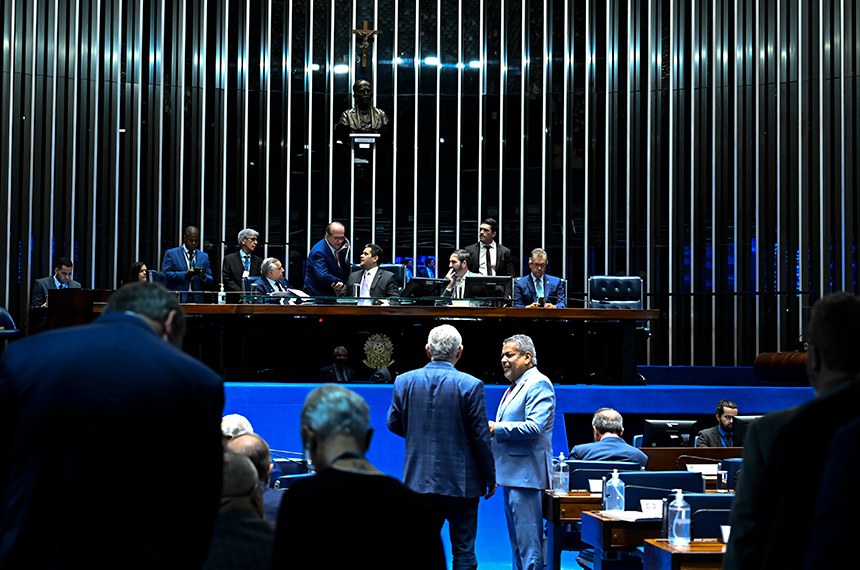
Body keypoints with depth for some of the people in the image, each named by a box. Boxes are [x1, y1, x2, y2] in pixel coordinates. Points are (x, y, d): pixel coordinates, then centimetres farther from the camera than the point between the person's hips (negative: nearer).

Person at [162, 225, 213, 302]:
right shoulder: (171, 254, 5)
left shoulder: (204, 256, 15)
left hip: (197, 299, 3)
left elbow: (210, 280, 13)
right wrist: (184, 275, -17)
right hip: (177, 299, -3)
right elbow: (165, 274, -5)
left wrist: (203, 276, -9)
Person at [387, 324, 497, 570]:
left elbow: (393, 423, 8)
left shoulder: (404, 381, -1)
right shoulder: (471, 385, -11)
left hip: (419, 479, 3)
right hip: (461, 482, -3)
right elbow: (481, 437, -9)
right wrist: (490, 478, 2)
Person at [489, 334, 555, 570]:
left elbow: (534, 427, -22)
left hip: (526, 474, -10)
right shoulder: (514, 386, 19)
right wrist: (493, 430, 9)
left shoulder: (538, 384, -11)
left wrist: (496, 428, -16)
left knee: (528, 542, -9)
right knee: (517, 541, 15)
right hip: (512, 473, 10)